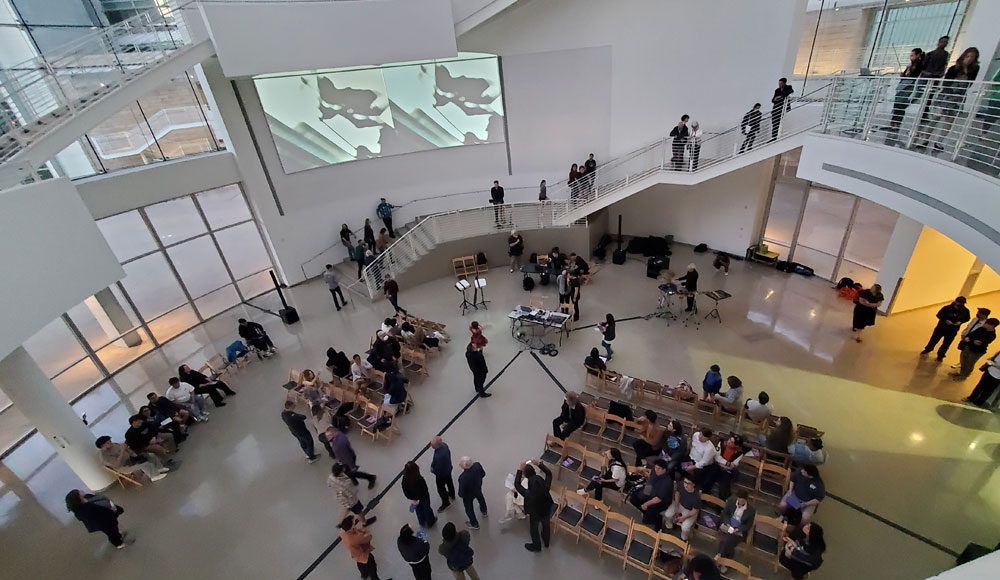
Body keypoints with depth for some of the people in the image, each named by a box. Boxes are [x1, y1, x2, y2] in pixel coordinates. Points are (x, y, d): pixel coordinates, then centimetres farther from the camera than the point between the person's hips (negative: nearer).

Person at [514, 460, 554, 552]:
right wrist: (539, 464, -14)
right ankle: (546, 542, 60)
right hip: (547, 511, 3)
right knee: (546, 526, 33)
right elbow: (549, 473, -16)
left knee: (534, 530, 28)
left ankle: (536, 546, 54)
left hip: (535, 515, -3)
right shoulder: (546, 487, -35)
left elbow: (517, 484, -25)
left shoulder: (528, 494, -42)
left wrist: (520, 469, -25)